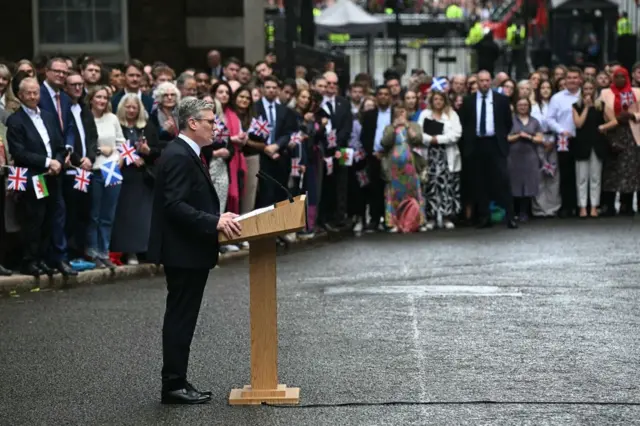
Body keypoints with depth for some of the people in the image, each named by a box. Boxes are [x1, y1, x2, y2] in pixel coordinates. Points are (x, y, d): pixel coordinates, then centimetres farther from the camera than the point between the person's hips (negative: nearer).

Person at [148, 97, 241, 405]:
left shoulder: (187, 154, 14)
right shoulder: (178, 156, -18)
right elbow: (175, 206, -25)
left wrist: (218, 217, 10)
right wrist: (215, 222, -27)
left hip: (190, 251, 10)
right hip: (183, 252, -10)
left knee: (182, 318, 13)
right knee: (180, 318, -4)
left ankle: (176, 382, 19)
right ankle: (173, 385, 1)